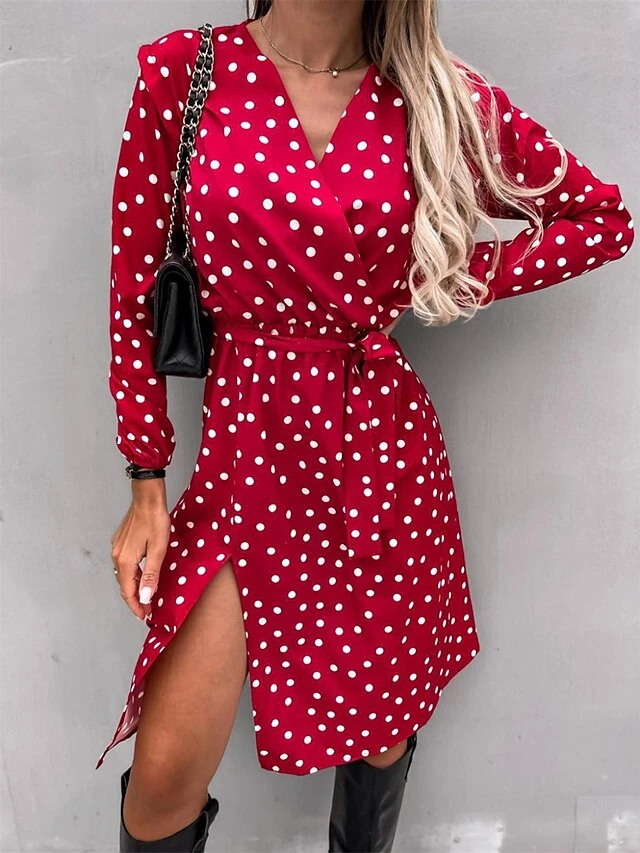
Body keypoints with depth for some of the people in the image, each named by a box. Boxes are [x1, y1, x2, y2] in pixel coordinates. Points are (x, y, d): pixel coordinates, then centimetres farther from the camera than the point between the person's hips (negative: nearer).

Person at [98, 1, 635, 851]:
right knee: (167, 772, 0)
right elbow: (136, 291, 0)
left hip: (387, 449, 2)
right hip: (247, 441, -1)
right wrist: (147, 482, 0)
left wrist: (444, 284, -3)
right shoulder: (182, 73, -2)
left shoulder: (440, 96, -1)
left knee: (384, 724, 17)